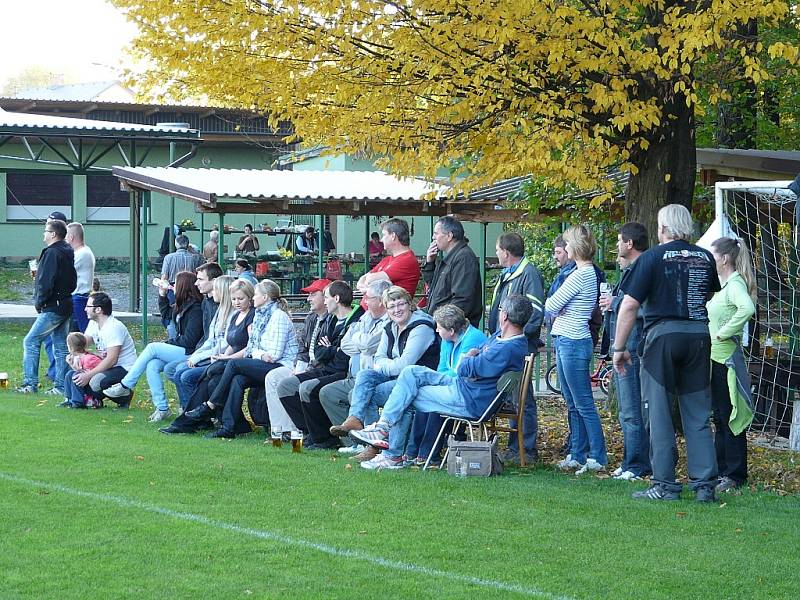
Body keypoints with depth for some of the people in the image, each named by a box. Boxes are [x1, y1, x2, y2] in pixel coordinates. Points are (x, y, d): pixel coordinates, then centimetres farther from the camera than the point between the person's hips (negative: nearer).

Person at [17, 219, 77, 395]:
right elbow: (72, 281, 19)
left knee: (31, 342, -4)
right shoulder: (68, 252, 13)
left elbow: (46, 282, -20)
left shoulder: (52, 253, -16)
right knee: (61, 346, 10)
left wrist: (39, 302, -8)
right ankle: (60, 386, 11)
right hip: (66, 305, 9)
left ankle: (30, 384, -6)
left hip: (52, 308, -9)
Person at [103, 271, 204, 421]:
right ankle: (162, 408, -14)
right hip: (180, 349, 9)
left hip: (189, 353, -9)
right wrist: (162, 294, 22)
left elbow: (189, 340, -19)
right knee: (152, 365, -12)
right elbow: (166, 313, 34)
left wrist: (169, 342, -8)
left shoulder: (195, 309, -15)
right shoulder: (182, 306, 14)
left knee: (152, 348, -15)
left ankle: (125, 386, -7)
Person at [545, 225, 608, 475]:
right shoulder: (590, 273, 13)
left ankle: (598, 457, -4)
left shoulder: (580, 275, -17)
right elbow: (553, 308, 19)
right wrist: (558, 309, 1)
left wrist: (553, 307, 5)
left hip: (572, 342, -10)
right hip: (566, 341, 10)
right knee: (573, 404, 13)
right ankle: (577, 455, 19)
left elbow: (551, 306, -14)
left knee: (583, 404, -6)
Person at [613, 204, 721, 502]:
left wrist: (619, 348, -2)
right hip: (700, 335, 4)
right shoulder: (705, 258, 9)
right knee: (698, 415, 9)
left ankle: (665, 485, 2)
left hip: (663, 335, -4)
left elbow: (630, 304, -8)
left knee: (660, 413, 3)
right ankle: (705, 484, 6)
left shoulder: (652, 257, -4)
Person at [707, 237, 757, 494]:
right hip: (715, 357, 10)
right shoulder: (721, 284, 15)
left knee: (729, 417, -5)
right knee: (719, 417, 14)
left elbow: (747, 309, -35)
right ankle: (721, 470, 21)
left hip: (727, 358, -10)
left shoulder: (735, 284, -15)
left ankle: (735, 475, -1)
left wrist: (723, 333, -26)